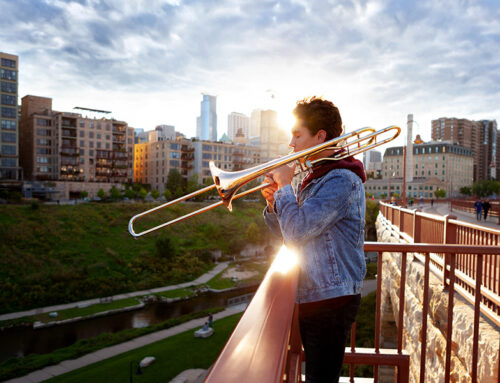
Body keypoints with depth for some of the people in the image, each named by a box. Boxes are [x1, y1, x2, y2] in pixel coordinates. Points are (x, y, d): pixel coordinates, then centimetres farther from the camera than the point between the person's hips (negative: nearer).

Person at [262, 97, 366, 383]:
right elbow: (286, 233, 14)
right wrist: (274, 204, -5)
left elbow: (296, 231, -29)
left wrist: (285, 187, -15)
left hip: (331, 299, -10)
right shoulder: (317, 178, 13)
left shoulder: (342, 180, -19)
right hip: (312, 296, 10)